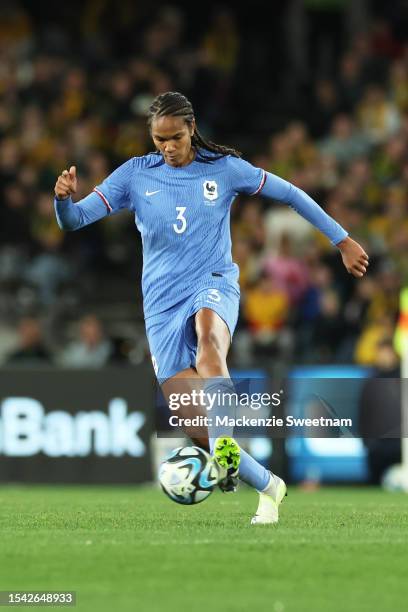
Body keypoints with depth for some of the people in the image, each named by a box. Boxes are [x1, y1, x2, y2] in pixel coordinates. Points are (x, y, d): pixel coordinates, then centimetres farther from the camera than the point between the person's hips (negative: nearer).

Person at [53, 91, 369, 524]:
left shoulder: (224, 168, 1)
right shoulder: (135, 175, 2)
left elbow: (288, 194, 12)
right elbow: (74, 220, -1)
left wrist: (342, 240, 14)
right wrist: (64, 198, -25)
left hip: (214, 284, -2)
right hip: (162, 302, 2)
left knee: (208, 332, -41)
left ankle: (226, 449, -55)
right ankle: (268, 487, 14)